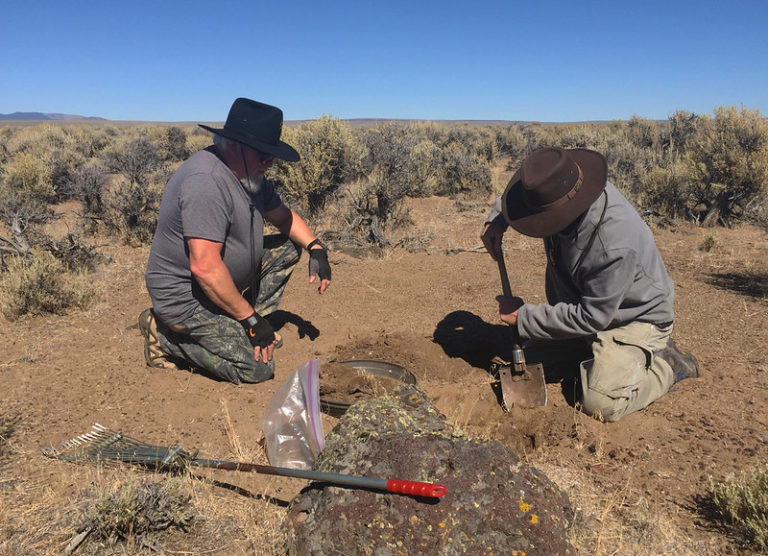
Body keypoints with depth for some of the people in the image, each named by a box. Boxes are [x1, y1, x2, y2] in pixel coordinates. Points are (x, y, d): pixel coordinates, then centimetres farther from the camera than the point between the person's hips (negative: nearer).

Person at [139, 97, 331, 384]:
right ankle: (165, 333, 0)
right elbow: (204, 267, -33)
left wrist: (316, 248, -2)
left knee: (289, 246, 9)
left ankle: (234, 326, 7)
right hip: (186, 296, -10)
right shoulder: (206, 181, -28)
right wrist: (251, 320, -25)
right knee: (258, 368, -14)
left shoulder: (249, 174, 3)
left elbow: (283, 216, 16)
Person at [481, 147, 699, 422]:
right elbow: (517, 189, 6)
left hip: (635, 318, -7)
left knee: (601, 404, -19)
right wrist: (496, 220, -13)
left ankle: (667, 363, 5)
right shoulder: (560, 187, -19)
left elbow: (590, 317, -30)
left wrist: (524, 316, -24)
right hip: (584, 306, 8)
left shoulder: (616, 243, -40)